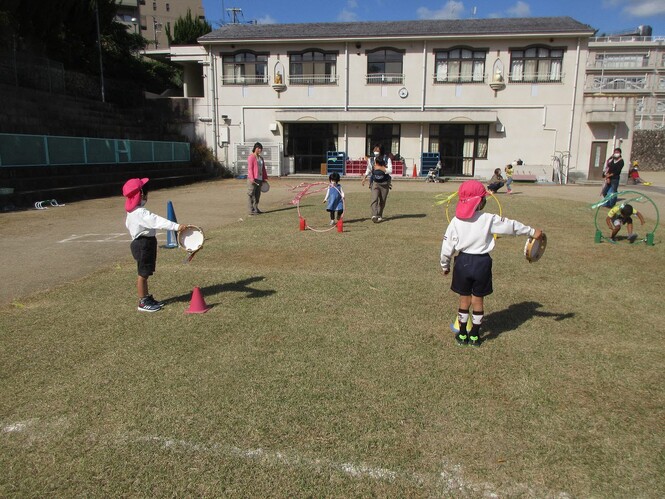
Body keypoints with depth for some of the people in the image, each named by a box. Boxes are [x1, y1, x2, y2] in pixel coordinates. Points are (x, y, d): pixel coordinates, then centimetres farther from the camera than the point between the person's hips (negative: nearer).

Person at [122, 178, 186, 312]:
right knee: (143, 274, -1)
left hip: (142, 242, 10)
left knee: (145, 273, 18)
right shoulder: (140, 213, -24)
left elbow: (128, 224, 23)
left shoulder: (132, 211, 9)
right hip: (144, 244, -10)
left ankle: (147, 298, 29)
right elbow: (157, 221, -35)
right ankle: (143, 303, 8)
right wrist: (176, 226, -43)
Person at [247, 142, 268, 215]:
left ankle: (256, 208, 20)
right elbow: (250, 168, -13)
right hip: (253, 179, -8)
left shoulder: (261, 158, 16)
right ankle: (251, 210, 0)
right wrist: (251, 178, -20)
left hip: (260, 179, 8)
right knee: (252, 195, -3)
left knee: (258, 195, 11)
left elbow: (263, 169, 20)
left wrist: (265, 178, 14)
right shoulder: (251, 157, -7)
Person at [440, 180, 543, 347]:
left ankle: (462, 335, 23)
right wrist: (532, 231, 12)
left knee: (464, 299, 15)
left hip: (463, 262, 1)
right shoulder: (489, 220, -10)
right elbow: (512, 226, -2)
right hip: (481, 263, -1)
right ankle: (474, 336, 24)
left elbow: (447, 247, -3)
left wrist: (445, 265, 11)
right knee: (478, 300, 14)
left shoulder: (456, 222, -7)